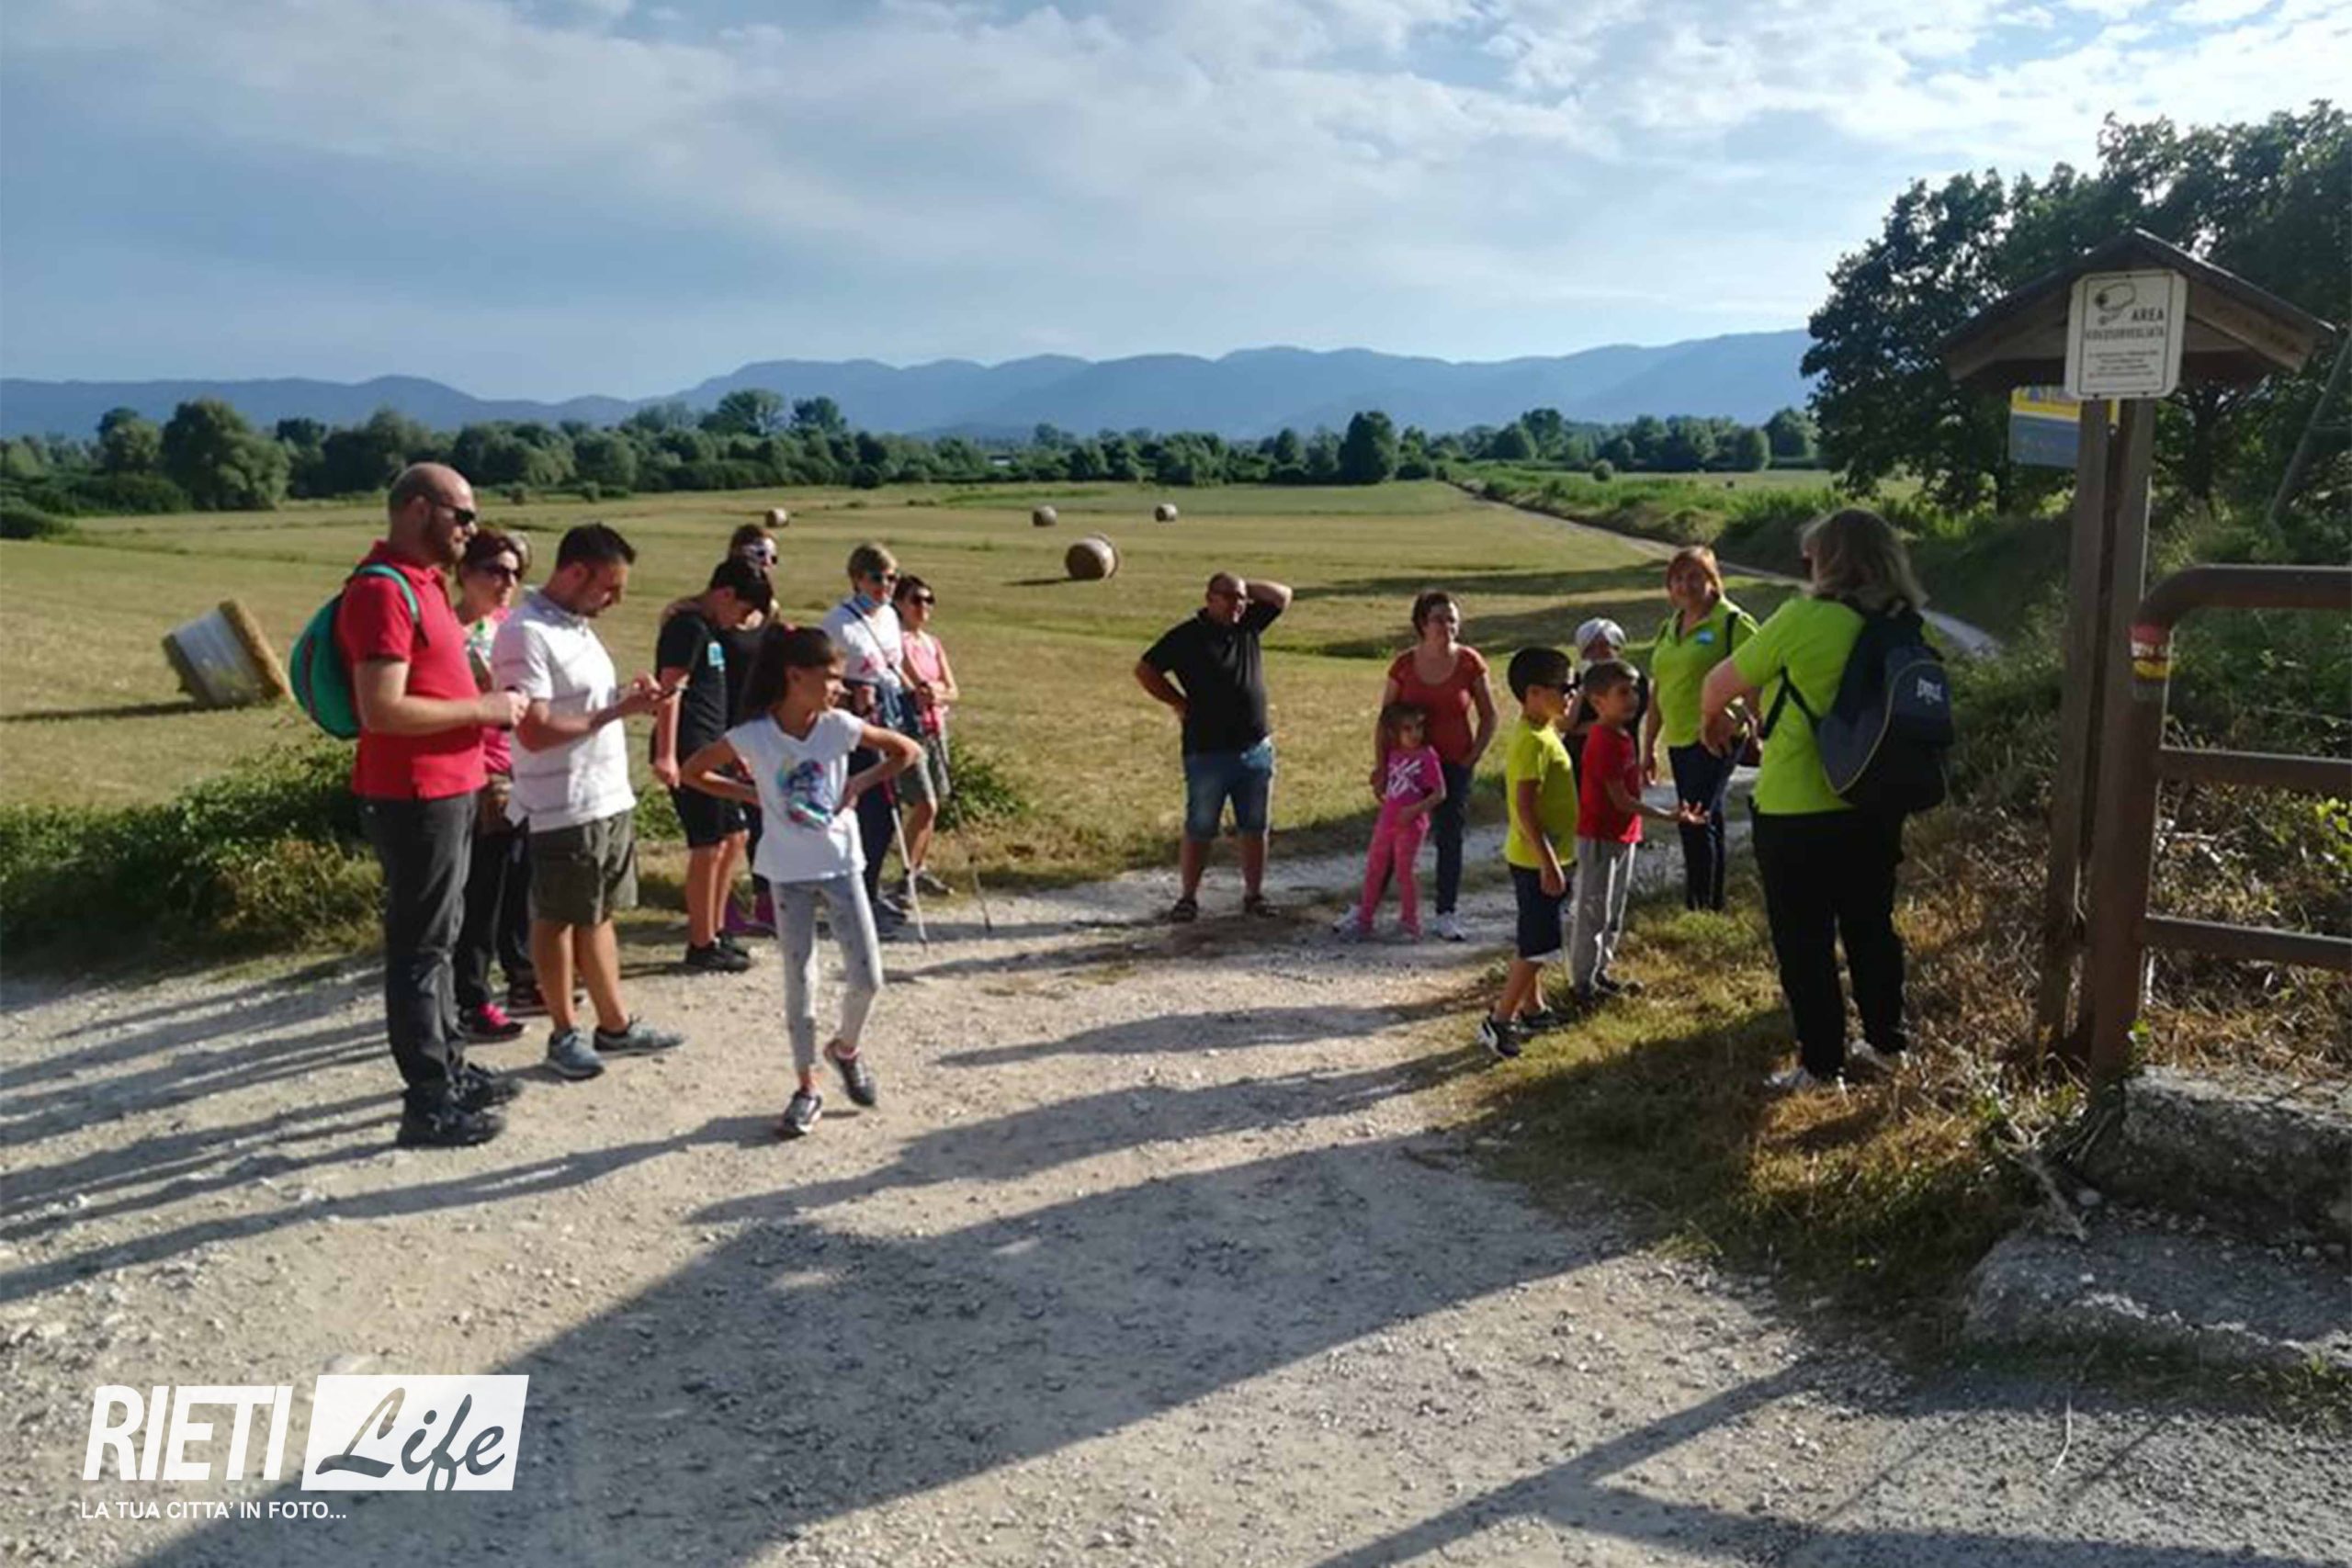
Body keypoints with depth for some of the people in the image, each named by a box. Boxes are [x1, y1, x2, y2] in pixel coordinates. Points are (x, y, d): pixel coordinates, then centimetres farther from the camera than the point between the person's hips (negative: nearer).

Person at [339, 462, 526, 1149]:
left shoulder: (421, 582, 13)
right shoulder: (383, 590, -19)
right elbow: (383, 710, -26)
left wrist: (485, 701, 10)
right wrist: (480, 710, -18)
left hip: (448, 789, 10)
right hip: (415, 797, -10)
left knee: (441, 935, 19)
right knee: (419, 945, -2)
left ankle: (449, 1066, 32)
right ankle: (429, 1104, 7)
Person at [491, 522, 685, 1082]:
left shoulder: (576, 625, 11)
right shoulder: (525, 634, -19)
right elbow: (536, 732, -24)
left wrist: (630, 693, 2)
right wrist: (619, 710, -21)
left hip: (610, 798, 9)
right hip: (564, 810, -9)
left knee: (599, 914, 17)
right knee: (558, 921, 6)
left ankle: (615, 1023, 27)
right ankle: (564, 1033, 19)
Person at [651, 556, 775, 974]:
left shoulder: (709, 629, 18)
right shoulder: (688, 626, -12)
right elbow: (671, 689, -20)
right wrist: (666, 755, -27)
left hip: (710, 751, 10)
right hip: (689, 751, -10)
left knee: (733, 837, 15)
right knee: (709, 846, -6)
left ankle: (714, 933, 25)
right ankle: (701, 947, 2)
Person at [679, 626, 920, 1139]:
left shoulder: (840, 727, -10)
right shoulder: (753, 736, -14)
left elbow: (908, 751, 1)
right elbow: (693, 772, -3)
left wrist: (859, 784, -7)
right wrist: (754, 793, -8)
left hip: (841, 862, 2)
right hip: (789, 871, -2)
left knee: (867, 977, 1)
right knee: (799, 980, 4)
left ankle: (846, 1047, 30)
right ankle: (807, 1087, 17)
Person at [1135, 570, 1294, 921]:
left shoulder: (1248, 625, 8)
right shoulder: (1187, 636, -7)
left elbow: (1282, 596, 13)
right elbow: (1144, 670, -3)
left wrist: (1246, 587, 3)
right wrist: (1180, 703, -3)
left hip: (1256, 750, 5)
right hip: (1207, 752, -5)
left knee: (1255, 829, 10)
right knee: (1199, 830, 2)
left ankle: (1254, 895, 20)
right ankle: (1187, 898, 11)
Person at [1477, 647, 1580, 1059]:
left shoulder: (1544, 732, 10)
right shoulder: (1532, 742, -22)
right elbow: (1525, 808, -27)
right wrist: (1548, 864, -26)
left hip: (1542, 857, 10)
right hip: (1535, 859, -10)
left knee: (1534, 942, 19)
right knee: (1539, 945, -4)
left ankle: (1531, 1008, 31)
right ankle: (1498, 1020, 2)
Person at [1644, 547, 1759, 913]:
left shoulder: (1734, 622, -7)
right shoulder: (1668, 628, 14)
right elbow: (1658, 690, 19)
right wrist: (1648, 747, 18)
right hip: (1679, 741, 8)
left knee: (1697, 821, -13)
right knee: (1706, 824, 14)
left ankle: (1700, 905, -7)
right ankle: (1712, 904, 22)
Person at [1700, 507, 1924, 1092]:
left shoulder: (1805, 619, -18)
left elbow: (1722, 682, -8)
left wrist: (1711, 718, 14)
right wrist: (1758, 711, 23)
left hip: (1798, 815, -6)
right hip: (1875, 809, 6)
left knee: (1804, 944, 7)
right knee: (1871, 928, 20)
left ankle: (1822, 1065, 15)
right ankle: (1885, 1043, 33)